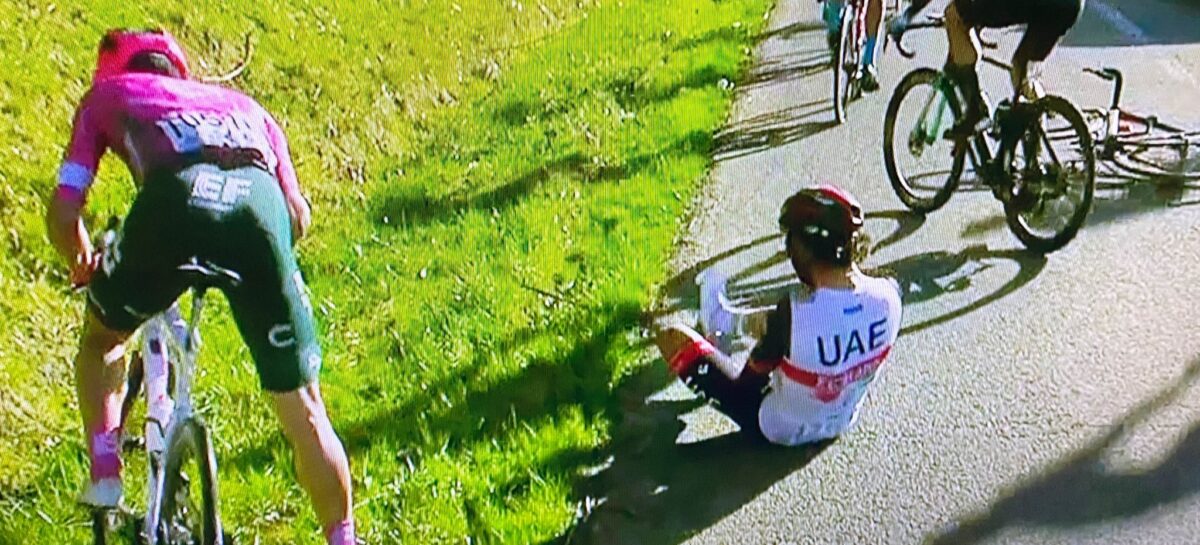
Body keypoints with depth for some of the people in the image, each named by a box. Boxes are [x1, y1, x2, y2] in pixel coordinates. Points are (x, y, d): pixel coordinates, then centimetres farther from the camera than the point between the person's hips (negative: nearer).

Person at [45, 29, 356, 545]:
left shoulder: (105, 95, 34)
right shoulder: (239, 101, 40)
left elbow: (63, 213, 22)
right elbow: (298, 215, 28)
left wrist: (84, 266, 44)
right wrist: (246, 264, 47)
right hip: (258, 199, 2)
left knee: (102, 337, 32)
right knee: (303, 408, 14)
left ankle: (104, 473, 25)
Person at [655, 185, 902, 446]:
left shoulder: (794, 312, -36)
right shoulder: (889, 295, -21)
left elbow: (756, 370, -17)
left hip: (778, 430, -6)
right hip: (841, 423, 6)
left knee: (672, 336, 3)